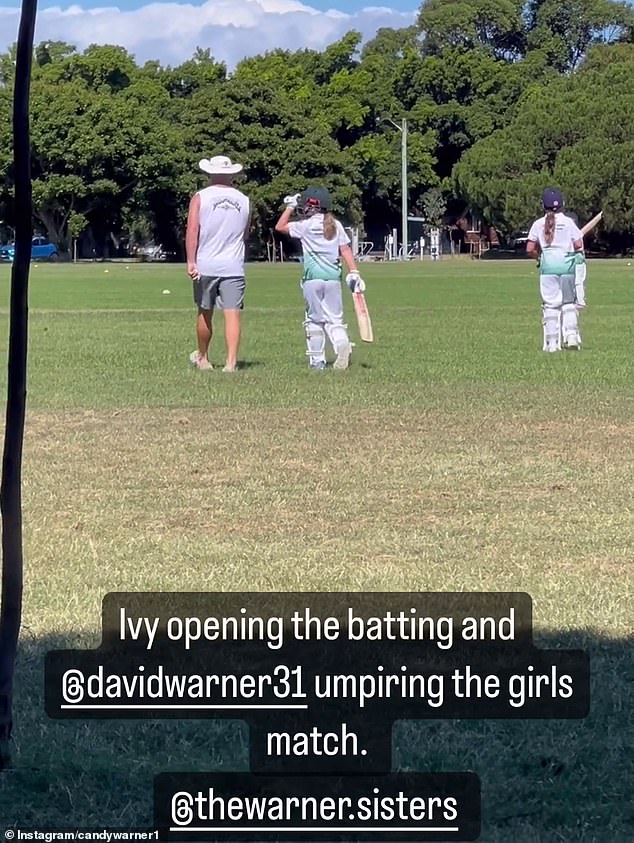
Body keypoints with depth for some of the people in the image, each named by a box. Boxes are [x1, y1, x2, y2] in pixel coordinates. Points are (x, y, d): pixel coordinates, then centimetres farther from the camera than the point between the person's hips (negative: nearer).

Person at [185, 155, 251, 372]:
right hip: (234, 266, 1)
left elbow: (192, 231, -10)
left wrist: (190, 261, -12)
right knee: (232, 314, -4)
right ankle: (231, 362, -13)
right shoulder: (244, 201, 8)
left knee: (205, 313, 13)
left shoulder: (200, 197, -2)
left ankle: (203, 358, 29)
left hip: (205, 265, -1)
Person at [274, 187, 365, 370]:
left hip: (312, 278, -3)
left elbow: (279, 227, 11)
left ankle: (317, 360, 5)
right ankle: (342, 343, -24)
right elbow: (345, 249, 5)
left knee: (314, 319, 6)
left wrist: (290, 207, 18)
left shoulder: (305, 225, -1)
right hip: (333, 278, 3)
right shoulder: (336, 225, 9)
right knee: (334, 318, 6)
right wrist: (353, 272, 4)